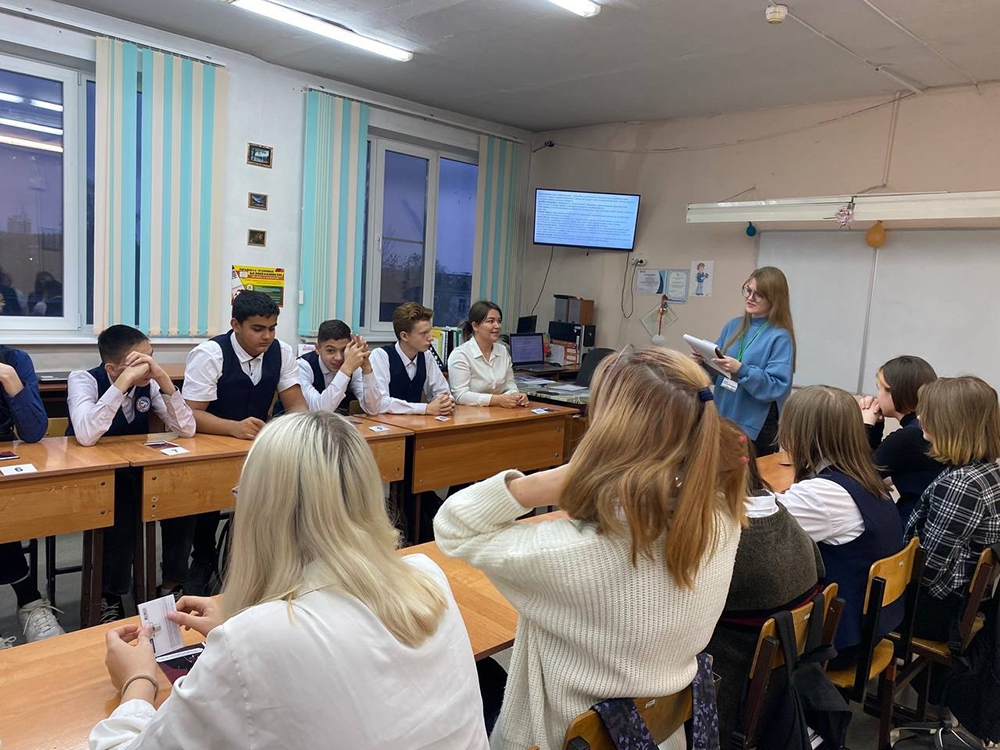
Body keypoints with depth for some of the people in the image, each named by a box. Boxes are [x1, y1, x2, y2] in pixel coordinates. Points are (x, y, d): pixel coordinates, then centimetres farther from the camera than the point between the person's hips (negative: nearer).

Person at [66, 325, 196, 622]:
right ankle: (109, 596, -10)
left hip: (135, 473, 4)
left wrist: (164, 380, -25)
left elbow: (186, 430, -14)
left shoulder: (148, 382, -7)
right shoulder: (83, 379, -18)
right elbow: (86, 435, -36)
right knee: (120, 509, -32)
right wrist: (124, 382, -37)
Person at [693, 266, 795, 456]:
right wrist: (704, 363, -9)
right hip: (723, 419, 6)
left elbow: (777, 387, -18)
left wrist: (741, 370, -28)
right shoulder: (733, 326, 7)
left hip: (757, 428, -6)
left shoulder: (780, 337, -11)